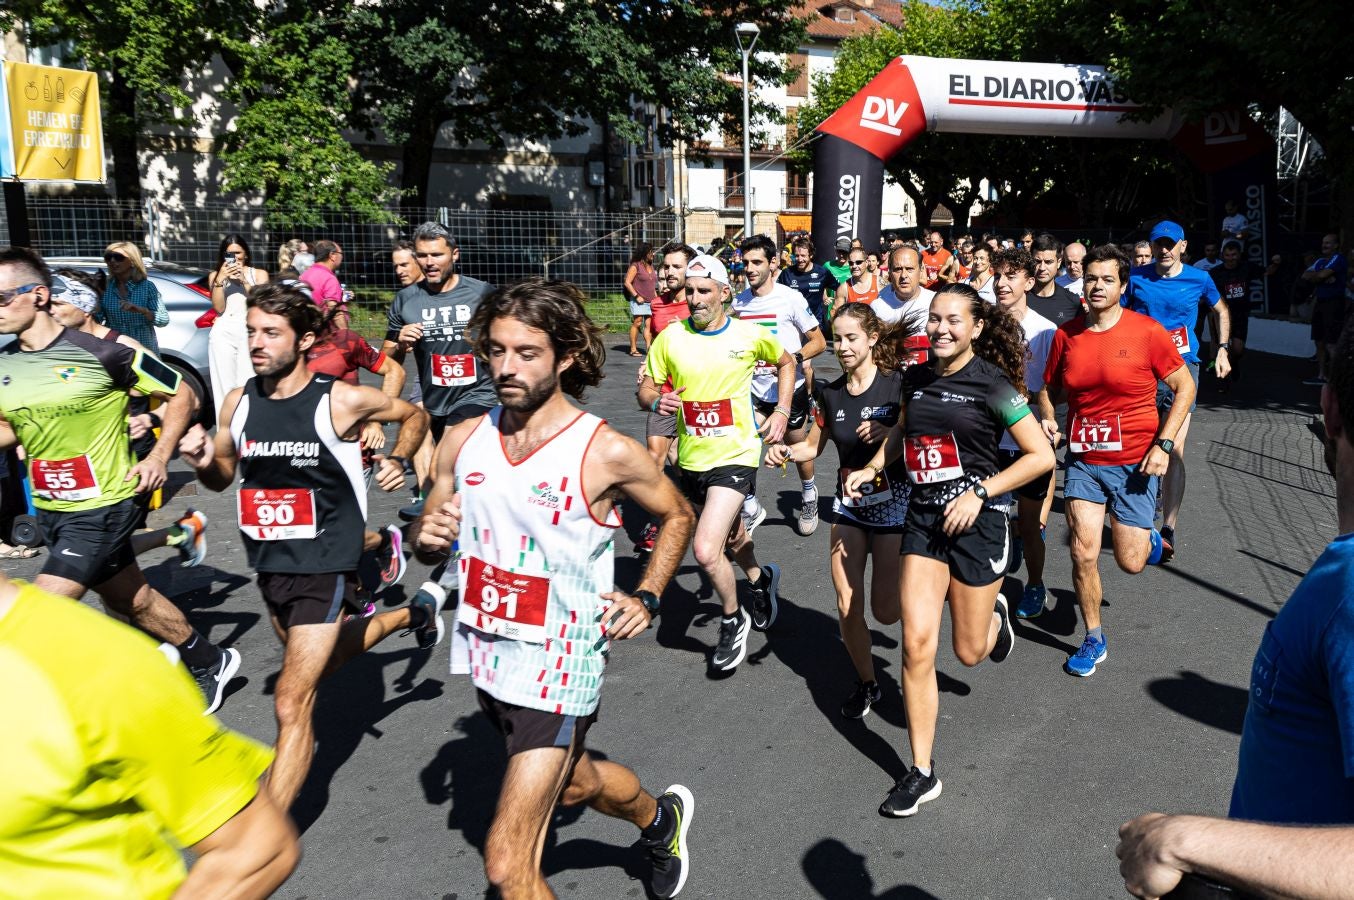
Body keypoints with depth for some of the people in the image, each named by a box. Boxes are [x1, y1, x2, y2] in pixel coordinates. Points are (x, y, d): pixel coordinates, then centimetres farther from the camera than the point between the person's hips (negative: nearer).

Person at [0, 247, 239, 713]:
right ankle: (210, 663, 38)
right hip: (50, 510, 7)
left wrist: (159, 456, -11)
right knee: (135, 600, 19)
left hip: (101, 508, -7)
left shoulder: (103, 353, -16)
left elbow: (181, 396, -5)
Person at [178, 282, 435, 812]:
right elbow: (223, 476, 11)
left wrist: (398, 460, -10)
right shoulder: (238, 403, -2)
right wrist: (203, 462, -9)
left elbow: (414, 415, 3)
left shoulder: (342, 401, -15)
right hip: (268, 562, 7)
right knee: (319, 659, 30)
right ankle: (413, 615, 55)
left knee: (291, 703, -10)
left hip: (325, 565, -7)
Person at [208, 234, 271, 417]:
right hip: (223, 334, 1)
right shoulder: (215, 275, 15)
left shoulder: (259, 274, 13)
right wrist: (220, 279, -5)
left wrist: (243, 280, -8)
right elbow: (219, 307, 4)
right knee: (225, 385, -4)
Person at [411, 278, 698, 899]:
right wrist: (428, 536, -14)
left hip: (559, 666, -6)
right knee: (575, 783, 30)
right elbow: (427, 533, 9)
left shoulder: (607, 452, -16)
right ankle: (661, 818, 61)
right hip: (487, 654, 6)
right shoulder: (464, 439, -4)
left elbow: (677, 516, 2)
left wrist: (647, 599, -9)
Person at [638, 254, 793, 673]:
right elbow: (644, 389, 1)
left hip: (735, 455, -4)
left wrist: (782, 411, 0)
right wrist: (656, 401, -22)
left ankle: (733, 620, 10)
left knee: (706, 551, -18)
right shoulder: (670, 337, -6)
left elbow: (786, 362, 11)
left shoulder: (751, 335, -9)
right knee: (732, 536, 26)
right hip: (690, 458, 4)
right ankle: (759, 578, 58)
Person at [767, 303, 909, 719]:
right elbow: (816, 444, 13)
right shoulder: (831, 393, 2)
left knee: (885, 611, 0)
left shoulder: (897, 384, -13)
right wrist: (786, 450, -6)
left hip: (893, 502, -4)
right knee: (848, 608, 0)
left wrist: (888, 432, -28)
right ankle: (866, 683, 23)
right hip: (847, 504, 4)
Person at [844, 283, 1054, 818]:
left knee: (969, 652, 11)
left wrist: (979, 493, -17)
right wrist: (872, 467, 9)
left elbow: (1042, 456, -10)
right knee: (917, 644, -5)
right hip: (923, 518, 4)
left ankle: (995, 617, 49)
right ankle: (922, 773, 6)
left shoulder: (991, 384, -11)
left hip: (976, 521, -4)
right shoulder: (916, 379, 4)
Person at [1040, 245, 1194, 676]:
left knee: (1130, 562, 3)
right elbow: (1049, 388, 14)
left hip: (1134, 462, -2)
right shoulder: (1066, 334, 0)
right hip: (1083, 461, 2)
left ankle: (1151, 539, 42)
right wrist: (1048, 417, -7)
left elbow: (1184, 387, -3)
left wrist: (1164, 444, -12)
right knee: (1083, 555, -2)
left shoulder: (1147, 330, -10)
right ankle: (1093, 639, 18)